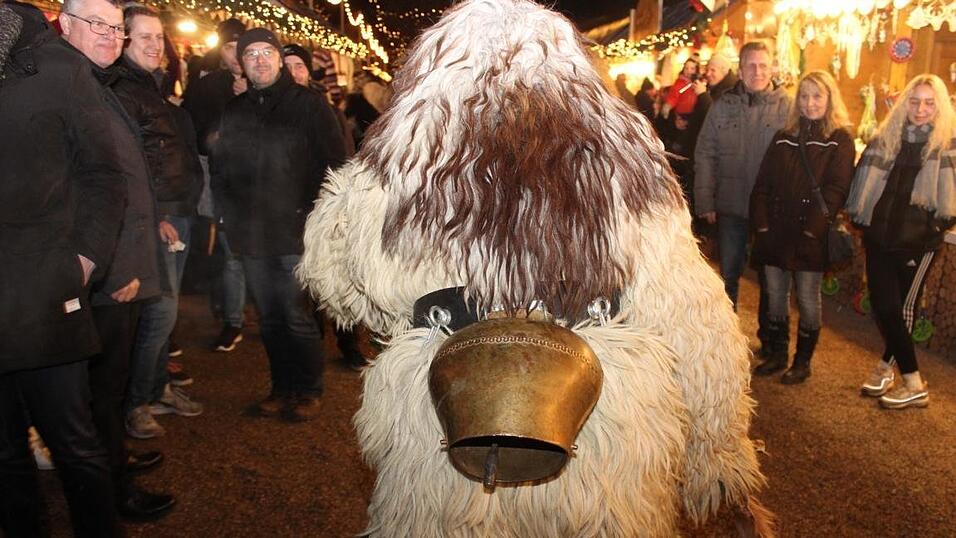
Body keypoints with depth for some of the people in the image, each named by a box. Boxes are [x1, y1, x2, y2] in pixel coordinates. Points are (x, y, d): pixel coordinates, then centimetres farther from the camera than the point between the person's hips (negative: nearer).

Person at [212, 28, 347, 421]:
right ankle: (282, 388, 25)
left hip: (298, 231, -5)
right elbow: (219, 168, 17)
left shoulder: (307, 103, 0)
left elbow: (334, 161, -3)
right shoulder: (233, 111, 13)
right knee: (270, 318, 12)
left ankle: (309, 391, 14)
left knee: (297, 316, -2)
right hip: (252, 235, 5)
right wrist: (227, 214, 7)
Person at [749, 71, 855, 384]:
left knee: (808, 299, 5)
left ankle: (802, 361, 19)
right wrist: (761, 224, -3)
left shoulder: (840, 141, -2)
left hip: (811, 238, -4)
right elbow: (762, 184, 7)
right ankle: (777, 354, 26)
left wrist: (812, 229, -18)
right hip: (775, 234, 4)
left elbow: (835, 190, -10)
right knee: (775, 296, 11)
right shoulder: (784, 138, 11)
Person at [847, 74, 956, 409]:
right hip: (879, 238, 3)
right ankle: (914, 383, 17)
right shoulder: (886, 137, 5)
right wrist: (860, 219, 4)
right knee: (884, 306, 2)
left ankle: (887, 365, 21)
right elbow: (865, 182, 11)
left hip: (917, 244, -3)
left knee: (903, 308, 3)